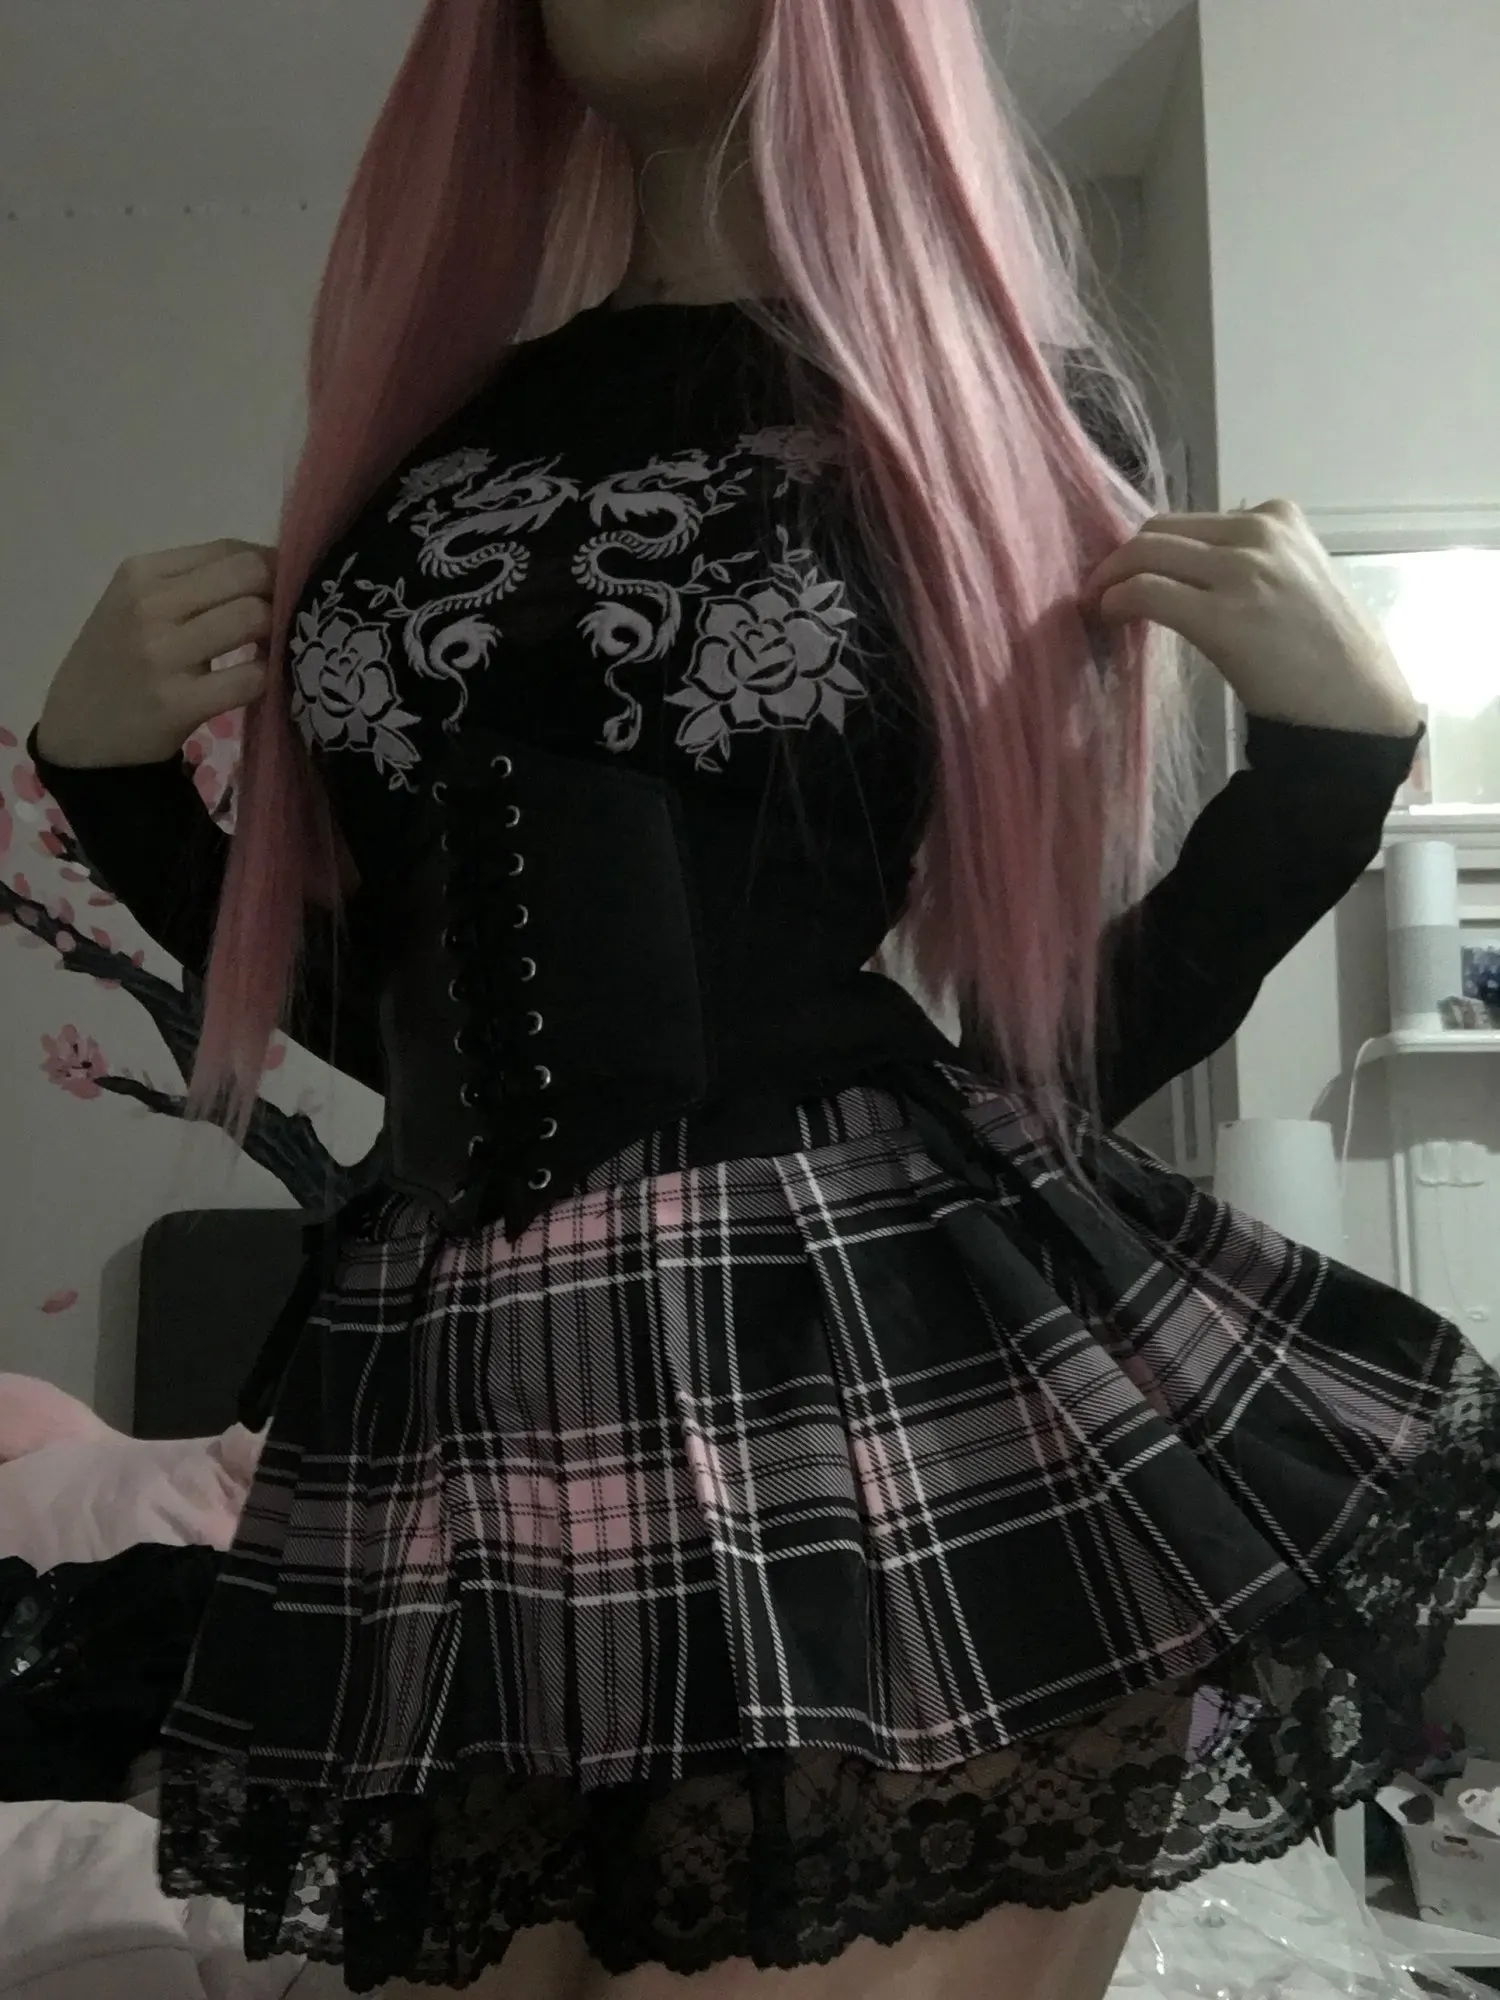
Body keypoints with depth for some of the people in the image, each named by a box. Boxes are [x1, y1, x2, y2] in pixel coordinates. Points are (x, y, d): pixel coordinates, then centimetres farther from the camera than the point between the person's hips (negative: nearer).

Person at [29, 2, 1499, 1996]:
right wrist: (100, 763, 5)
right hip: (464, 1438, 4)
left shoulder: (1014, 401, 3)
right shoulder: (429, 420, 13)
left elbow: (1071, 1035, 3)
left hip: (910, 1390, -3)